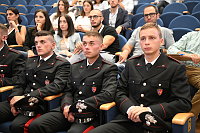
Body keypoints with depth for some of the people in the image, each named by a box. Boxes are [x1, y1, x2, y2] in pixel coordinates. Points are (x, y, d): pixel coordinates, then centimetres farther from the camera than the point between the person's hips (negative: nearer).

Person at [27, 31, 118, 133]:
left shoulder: (109, 68, 1)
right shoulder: (75, 67, 21)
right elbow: (68, 91, 17)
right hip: (69, 112, 6)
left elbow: (108, 95, -12)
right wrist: (66, 105, -8)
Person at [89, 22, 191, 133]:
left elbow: (184, 102, -3)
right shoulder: (131, 64, 17)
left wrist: (149, 110, -13)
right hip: (127, 121, 3)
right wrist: (130, 108, -7)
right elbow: (120, 92, 15)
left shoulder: (176, 68, 3)